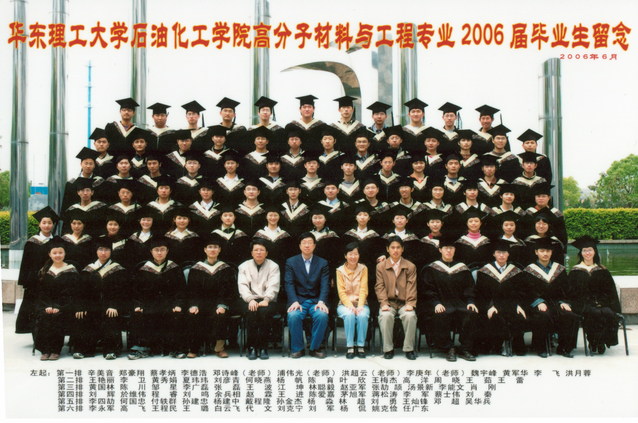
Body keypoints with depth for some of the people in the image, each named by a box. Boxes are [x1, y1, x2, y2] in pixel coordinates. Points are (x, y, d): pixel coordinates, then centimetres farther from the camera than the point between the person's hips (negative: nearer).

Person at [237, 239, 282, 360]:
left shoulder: (273, 266, 11)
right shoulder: (244, 266, 13)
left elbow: (273, 286, -3)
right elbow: (242, 286, -1)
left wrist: (266, 300, -21)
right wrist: (250, 300, -19)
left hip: (268, 300, 0)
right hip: (249, 300, 1)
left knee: (265, 311, -33)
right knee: (251, 312, -32)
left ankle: (263, 347, -22)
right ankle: (252, 347, -21)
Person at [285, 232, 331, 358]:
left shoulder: (322, 263, 12)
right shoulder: (291, 262, 9)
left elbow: (325, 285, 2)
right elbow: (289, 284, -1)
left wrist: (321, 301, -16)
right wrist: (294, 301, -18)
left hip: (316, 301, 1)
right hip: (298, 300, -1)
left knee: (322, 315, -30)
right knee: (293, 316, -32)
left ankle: (315, 347, -10)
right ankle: (297, 348, -12)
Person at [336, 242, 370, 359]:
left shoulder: (363, 269, 7)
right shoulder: (340, 270, 5)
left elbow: (363, 290, -1)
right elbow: (341, 292, -2)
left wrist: (360, 306, -16)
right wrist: (350, 305, -18)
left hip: (360, 303, 1)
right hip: (344, 304, -1)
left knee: (363, 315, -32)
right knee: (349, 315, -33)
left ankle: (361, 346, -20)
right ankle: (349, 347, -24)